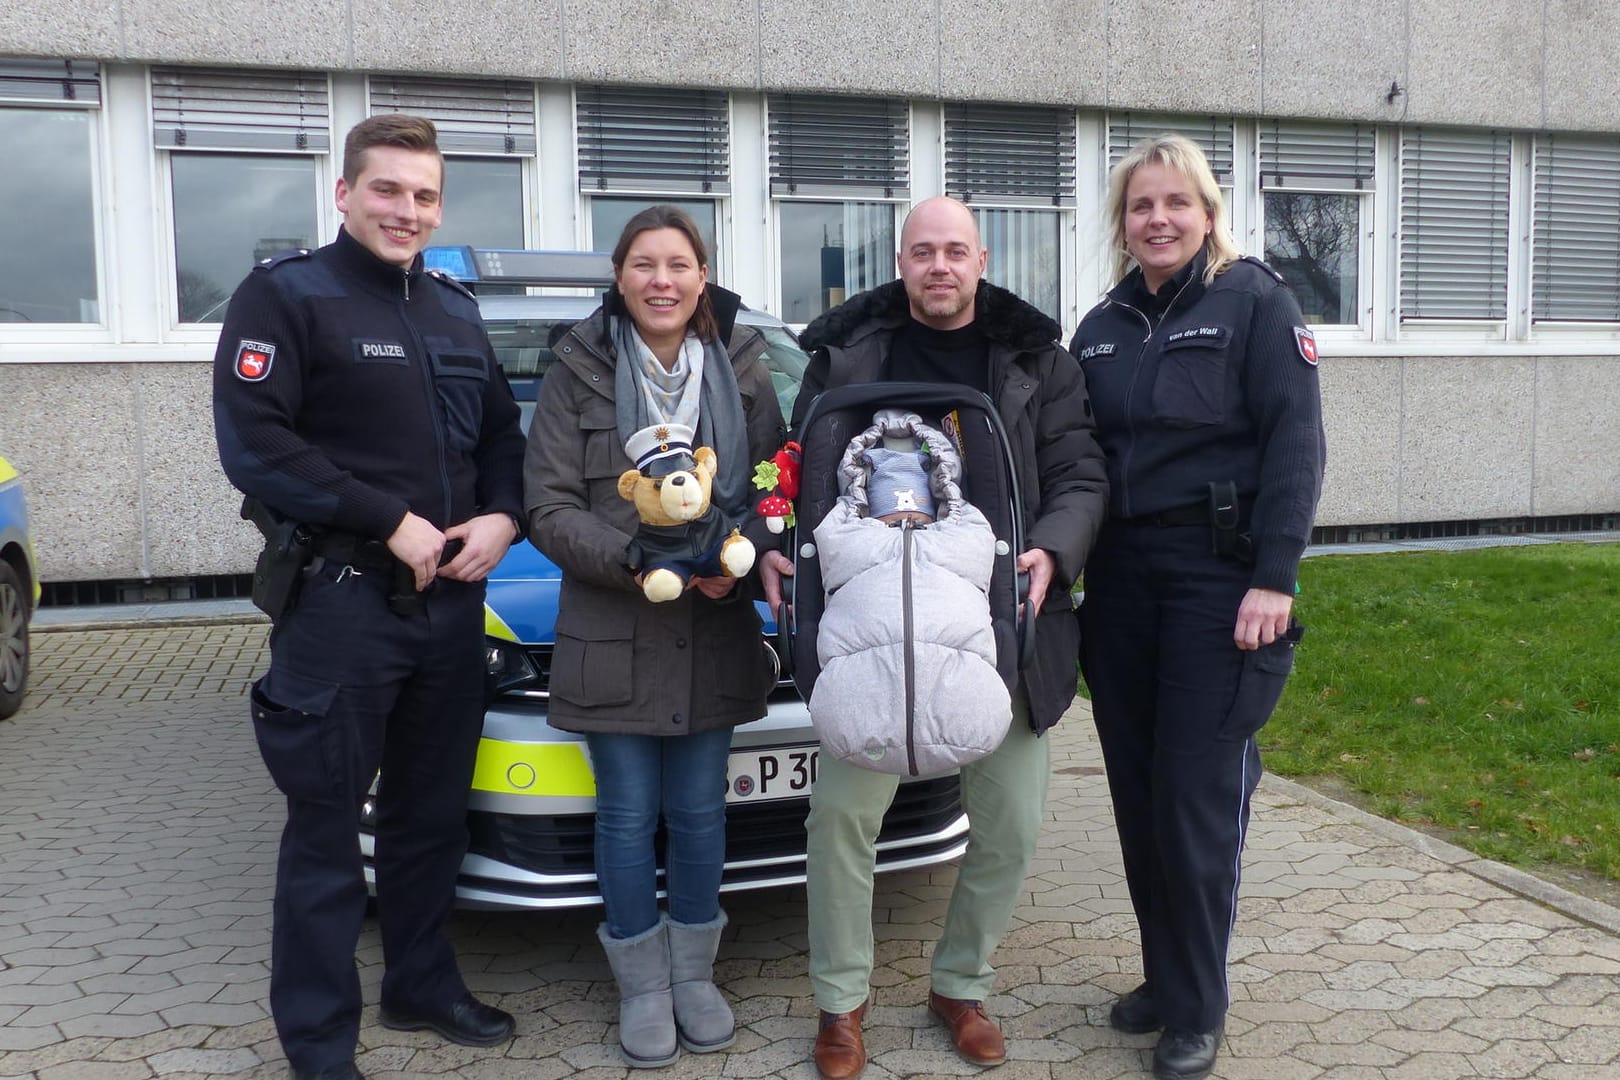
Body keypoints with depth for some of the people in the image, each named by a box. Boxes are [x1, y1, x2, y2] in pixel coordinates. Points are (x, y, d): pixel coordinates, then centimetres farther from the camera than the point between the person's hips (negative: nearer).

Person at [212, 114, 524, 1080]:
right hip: (340, 602, -6)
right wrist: (392, 523, -17)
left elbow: (501, 433, 19)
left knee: (434, 812, 17)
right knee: (327, 829, 3)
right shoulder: (285, 296, -5)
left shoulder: (456, 311, 15)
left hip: (451, 601, 6)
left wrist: (501, 517, -2)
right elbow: (253, 444, -15)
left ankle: (424, 986, 34)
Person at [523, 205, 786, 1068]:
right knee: (628, 818, 7)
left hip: (715, 636, 2)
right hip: (612, 636, -2)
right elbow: (548, 507, -7)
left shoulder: (741, 368, 3)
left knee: (699, 814, 12)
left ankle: (694, 975, 30)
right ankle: (643, 987, 24)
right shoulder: (579, 370, -3)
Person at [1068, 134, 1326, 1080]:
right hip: (1120, 577, 5)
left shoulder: (1255, 301, -3)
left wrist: (1275, 578, -16)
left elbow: (1295, 445, -9)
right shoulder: (1102, 328, 13)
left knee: (1195, 797, -3)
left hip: (1218, 574, -5)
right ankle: (1166, 977, 26)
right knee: (1136, 792, 9)